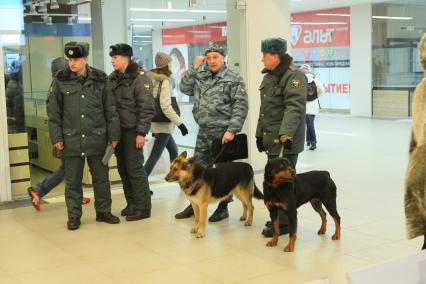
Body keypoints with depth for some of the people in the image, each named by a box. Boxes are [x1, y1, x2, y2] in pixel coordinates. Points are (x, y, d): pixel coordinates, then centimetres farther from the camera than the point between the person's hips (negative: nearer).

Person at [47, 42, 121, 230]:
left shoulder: (99, 79, 1)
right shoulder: (60, 80, -1)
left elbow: (110, 110, 4)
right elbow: (53, 112, 1)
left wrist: (113, 134, 2)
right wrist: (56, 137, -4)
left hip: (97, 138, 1)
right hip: (71, 140, -1)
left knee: (101, 177, 11)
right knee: (72, 181, 7)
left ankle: (103, 212, 25)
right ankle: (74, 216, 18)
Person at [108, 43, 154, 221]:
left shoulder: (140, 78, -10)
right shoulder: (113, 78, 10)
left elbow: (146, 108, -14)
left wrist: (141, 133, -17)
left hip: (132, 130, -7)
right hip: (118, 130, 7)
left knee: (135, 168, -4)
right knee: (123, 168, 11)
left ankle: (143, 208, 5)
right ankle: (132, 203, 22)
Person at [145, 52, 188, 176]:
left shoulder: (152, 79, 8)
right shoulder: (164, 81, -15)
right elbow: (166, 106, -22)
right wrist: (180, 123, -20)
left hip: (156, 123, 9)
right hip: (163, 125, -9)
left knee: (173, 150, 21)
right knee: (154, 156, -7)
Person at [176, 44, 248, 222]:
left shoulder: (234, 79, -5)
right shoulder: (201, 77, 12)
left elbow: (241, 106, -11)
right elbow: (185, 88, 6)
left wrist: (232, 130, -18)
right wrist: (195, 67, -1)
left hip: (223, 133, -5)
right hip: (203, 132, 6)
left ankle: (223, 207, 17)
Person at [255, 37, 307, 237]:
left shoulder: (294, 76, -14)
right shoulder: (269, 77, 16)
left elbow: (294, 108, -26)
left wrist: (286, 134, -35)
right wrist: (260, 134, 23)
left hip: (286, 141, -9)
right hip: (272, 139, 9)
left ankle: (284, 223, 3)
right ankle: (277, 218, 26)